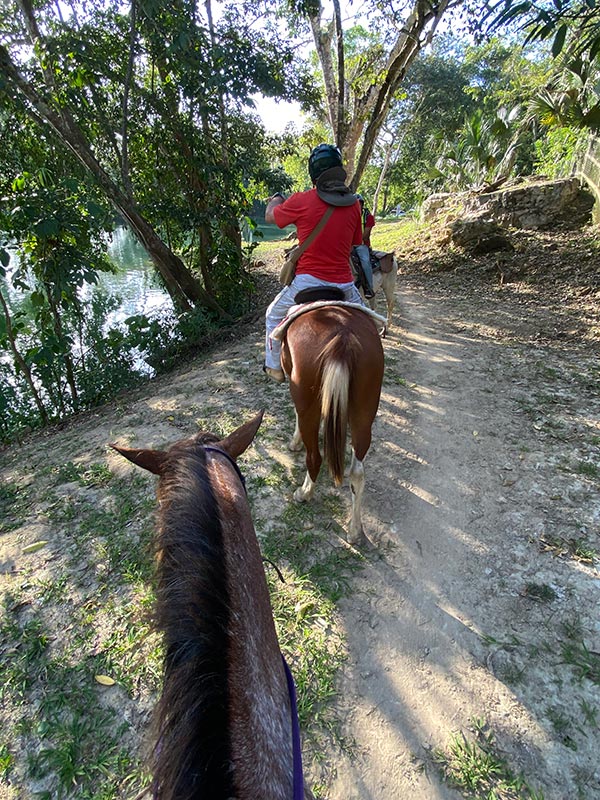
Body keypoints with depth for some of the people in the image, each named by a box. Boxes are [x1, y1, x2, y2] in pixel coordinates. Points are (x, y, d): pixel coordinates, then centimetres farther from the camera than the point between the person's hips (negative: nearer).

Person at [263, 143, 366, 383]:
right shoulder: (354, 204, 2)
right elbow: (354, 244, 12)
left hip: (307, 281, -2)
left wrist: (275, 200, 31)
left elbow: (270, 216, 10)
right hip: (343, 282, 3)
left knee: (275, 316, 21)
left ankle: (276, 368, 28)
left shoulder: (301, 201, -8)